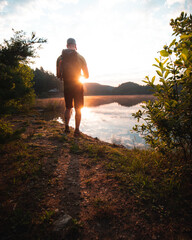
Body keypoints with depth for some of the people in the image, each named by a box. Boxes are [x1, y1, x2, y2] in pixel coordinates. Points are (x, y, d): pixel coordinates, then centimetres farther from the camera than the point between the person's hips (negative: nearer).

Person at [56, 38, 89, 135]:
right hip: (77, 86, -2)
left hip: (67, 86, 2)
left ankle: (66, 126, 11)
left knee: (68, 108, 18)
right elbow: (87, 75, -1)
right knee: (78, 109, 6)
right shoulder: (80, 57, -3)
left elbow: (58, 75, 5)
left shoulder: (60, 58, 3)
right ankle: (77, 129, 5)